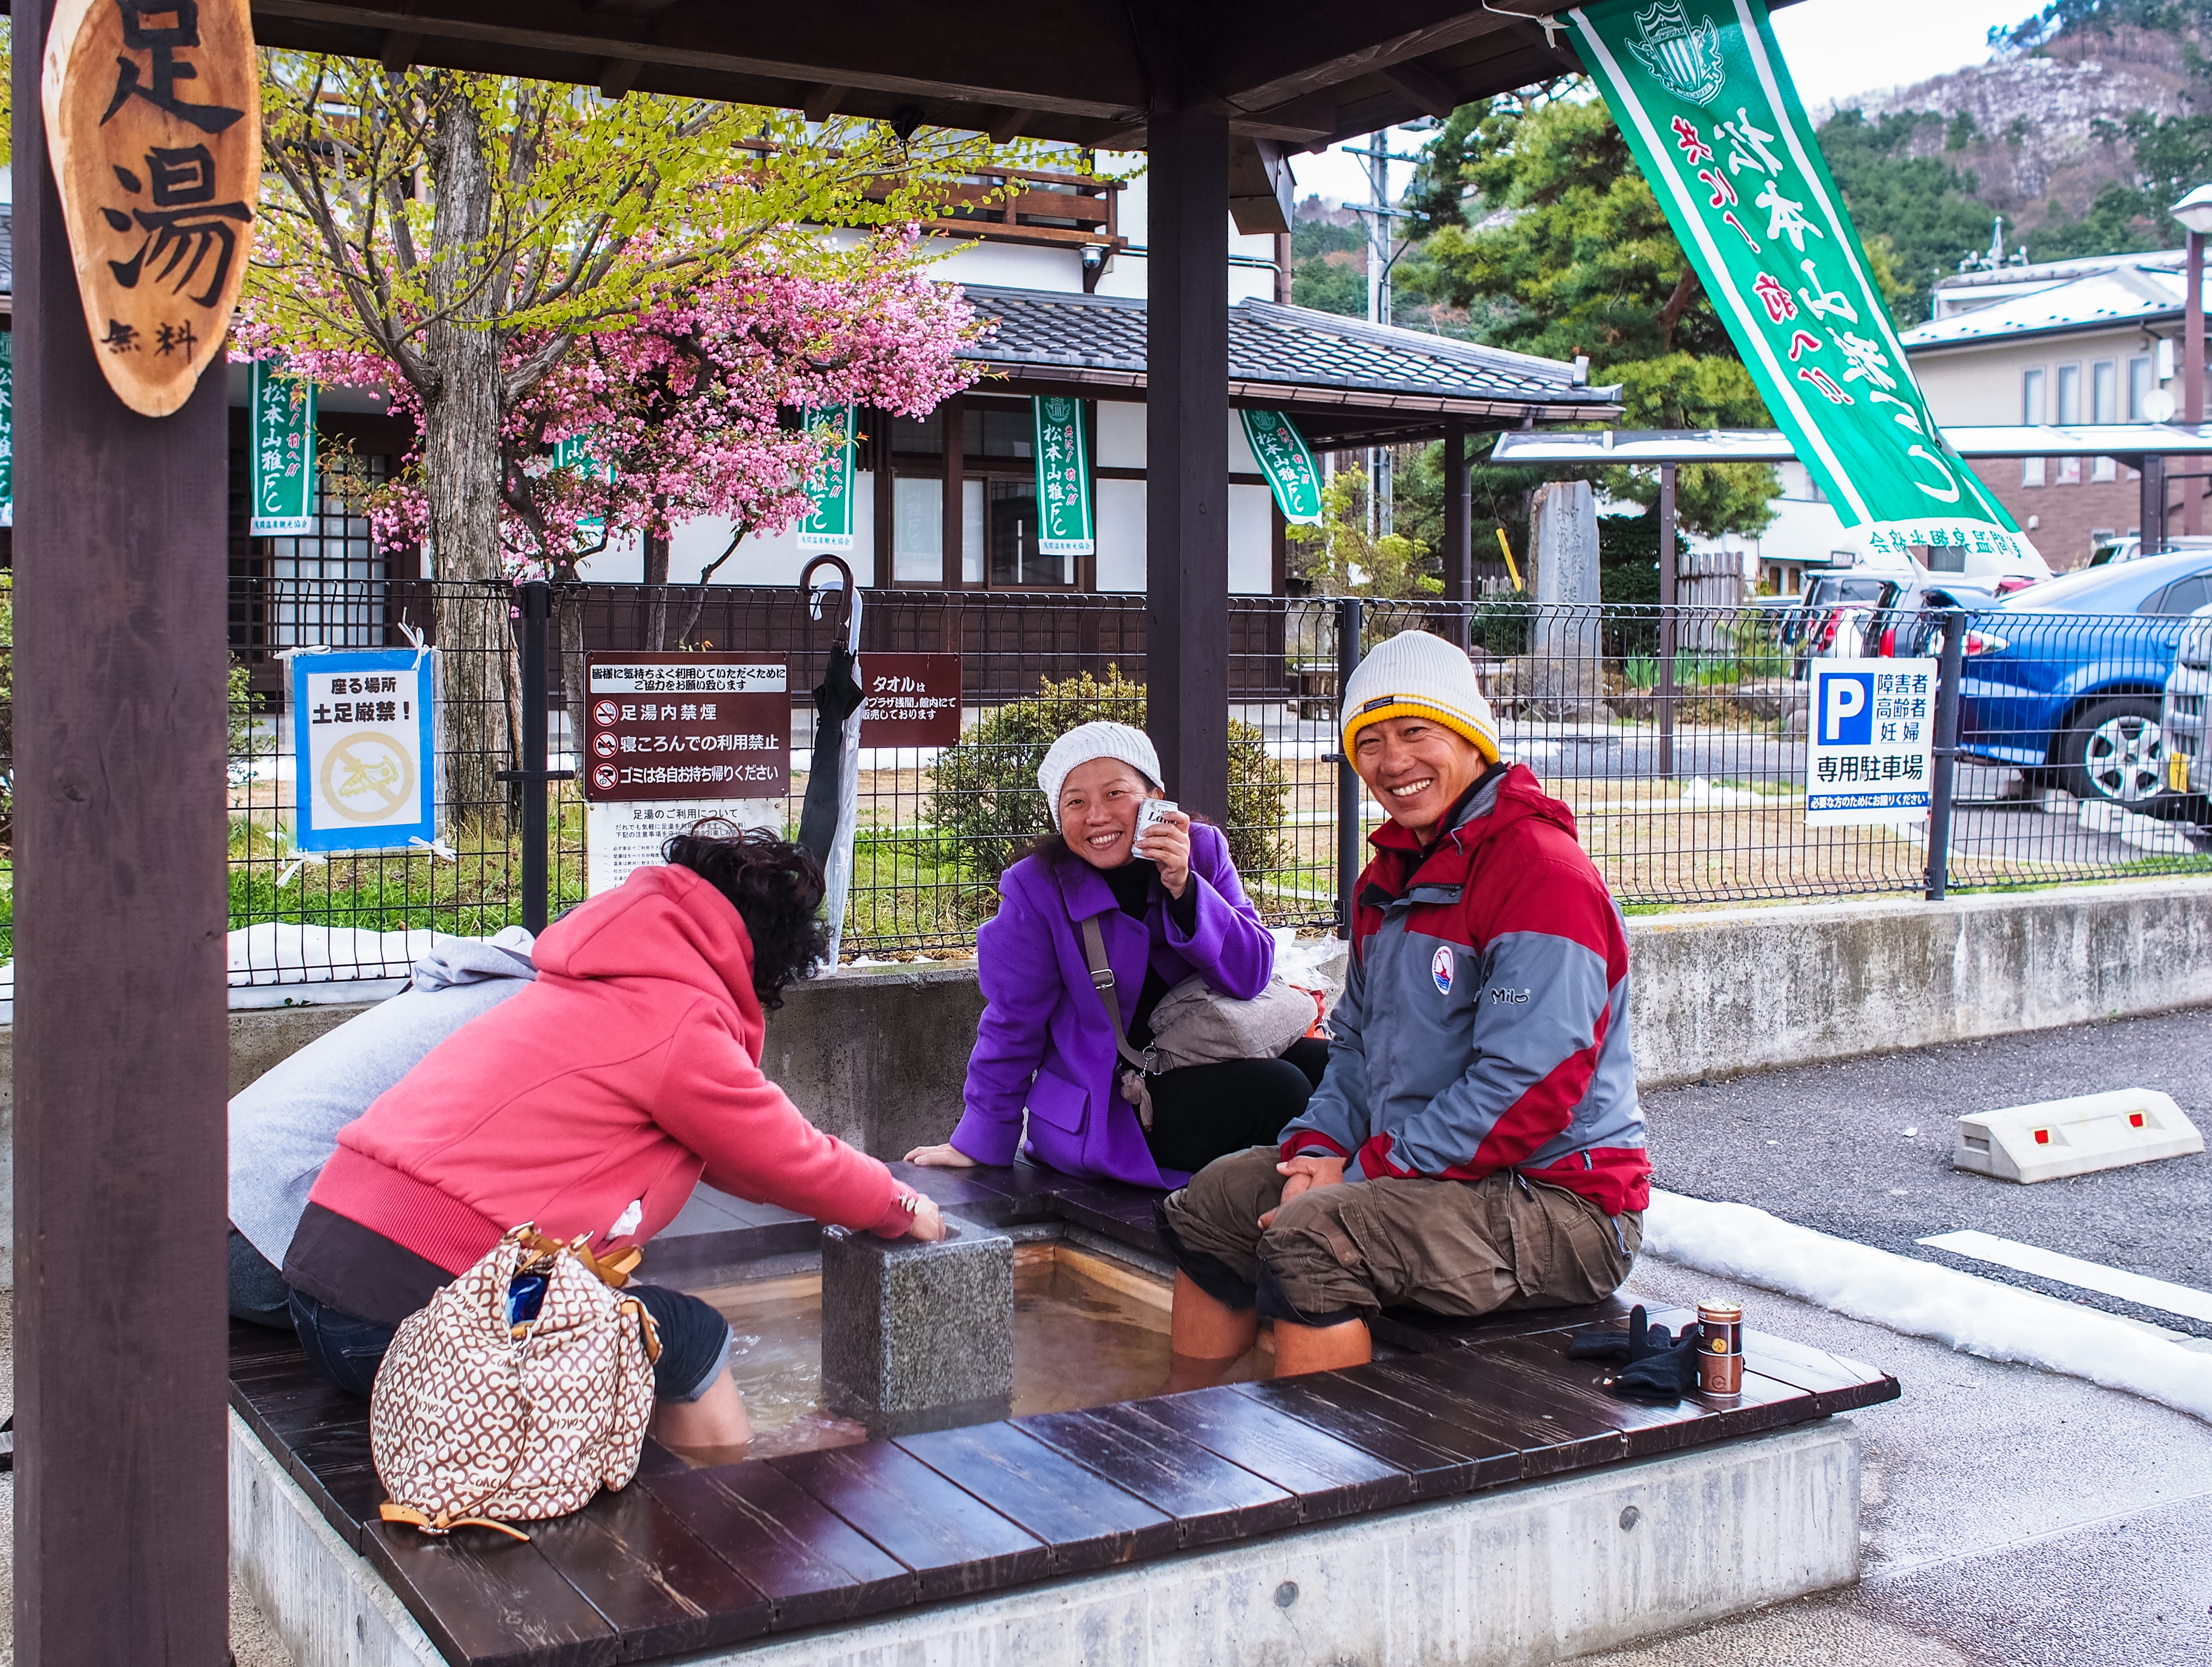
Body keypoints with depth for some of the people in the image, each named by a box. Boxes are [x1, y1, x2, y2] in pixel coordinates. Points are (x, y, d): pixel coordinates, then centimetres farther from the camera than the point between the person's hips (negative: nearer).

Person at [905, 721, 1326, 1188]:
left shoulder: (1202, 851, -2)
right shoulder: (1036, 890, -11)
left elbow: (1252, 975, -9)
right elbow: (1013, 1025, -3)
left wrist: (1184, 889, -22)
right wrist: (978, 1144, 1)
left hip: (1202, 1068, 5)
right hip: (1102, 1109, -4)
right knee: (1279, 1093, -24)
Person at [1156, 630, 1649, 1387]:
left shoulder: (1543, 872, -18)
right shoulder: (1392, 875, 13)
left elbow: (1527, 1092, -24)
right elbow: (1358, 1039, 17)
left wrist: (1364, 1174, -19)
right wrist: (1319, 1149, -3)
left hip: (1560, 1203, -10)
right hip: (1411, 1169, 10)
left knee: (1309, 1240, -28)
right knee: (1212, 1204, 8)